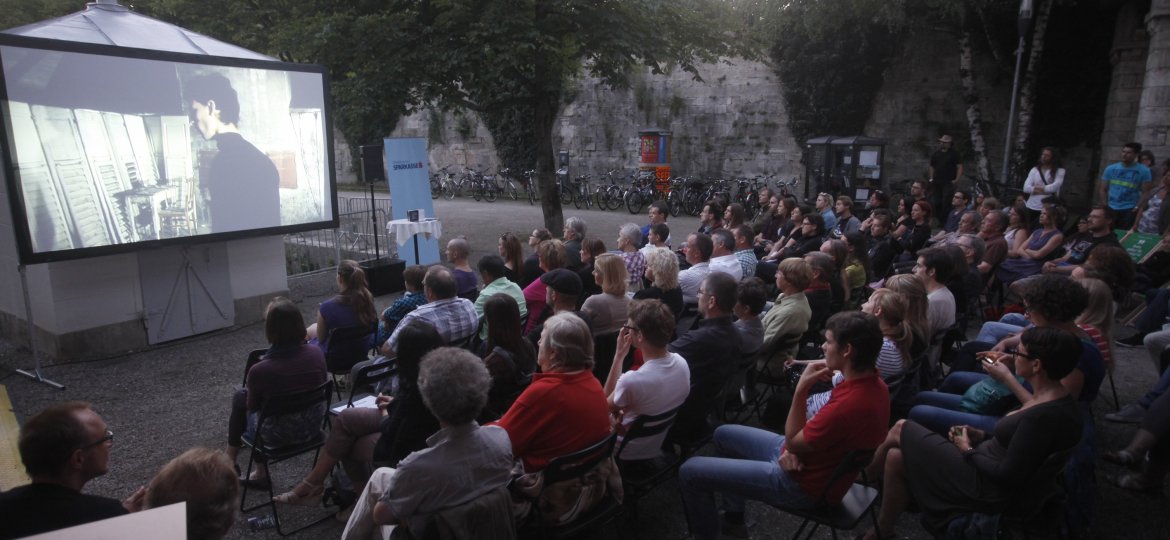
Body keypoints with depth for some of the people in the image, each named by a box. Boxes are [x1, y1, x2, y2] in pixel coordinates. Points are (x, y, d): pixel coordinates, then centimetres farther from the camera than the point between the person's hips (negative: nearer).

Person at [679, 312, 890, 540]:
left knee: (690, 471, -8)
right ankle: (733, 516, 35)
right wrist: (795, 447, -7)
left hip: (802, 483, -10)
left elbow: (793, 443, -19)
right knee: (724, 434, 25)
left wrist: (801, 388, -21)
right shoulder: (874, 383, -5)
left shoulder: (849, 404, -35)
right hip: (814, 456, 10)